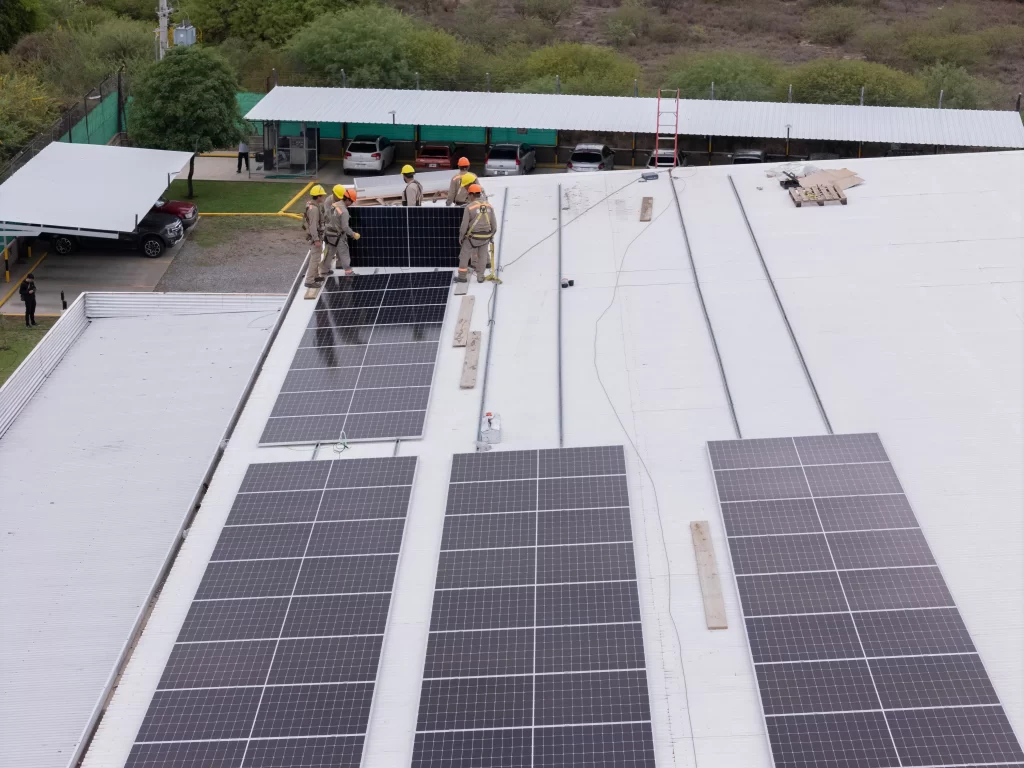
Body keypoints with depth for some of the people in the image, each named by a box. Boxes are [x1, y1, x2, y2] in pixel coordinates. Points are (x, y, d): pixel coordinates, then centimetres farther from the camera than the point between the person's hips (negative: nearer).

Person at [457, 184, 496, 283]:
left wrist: (461, 237, 1)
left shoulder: (469, 207, -16)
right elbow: (494, 224, 3)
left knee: (464, 255, 13)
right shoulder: (488, 206, -2)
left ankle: (462, 276, 18)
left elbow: (464, 225, -13)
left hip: (472, 237, -4)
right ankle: (480, 277, 20)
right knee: (482, 256, 17)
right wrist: (492, 235, 17)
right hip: (485, 237, 4)